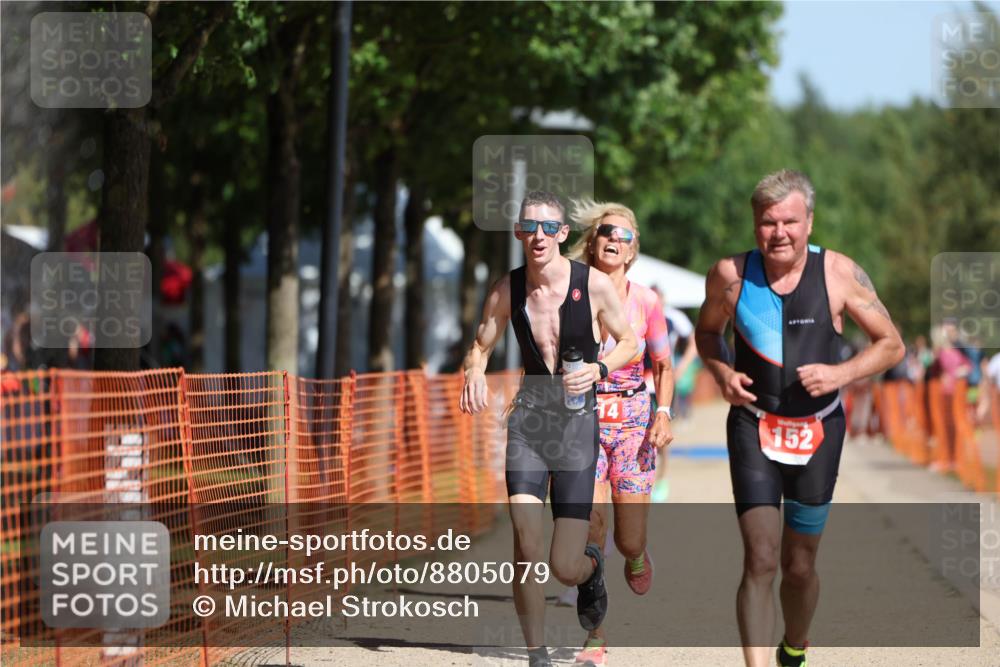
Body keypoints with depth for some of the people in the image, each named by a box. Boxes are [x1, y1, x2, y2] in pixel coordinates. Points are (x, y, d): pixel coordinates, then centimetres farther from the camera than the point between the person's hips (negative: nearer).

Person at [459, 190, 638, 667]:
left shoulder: (594, 284, -6)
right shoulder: (507, 290, 0)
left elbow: (628, 341, 6)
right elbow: (480, 346, 13)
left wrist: (598, 369, -13)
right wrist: (475, 373, -10)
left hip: (577, 420, -2)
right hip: (528, 417, 2)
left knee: (565, 566, -3)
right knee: (525, 543, -16)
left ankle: (591, 565, 36)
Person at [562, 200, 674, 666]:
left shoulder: (645, 301, -1)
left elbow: (663, 365, 9)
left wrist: (664, 412, -5)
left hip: (632, 418, 1)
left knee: (630, 540, 1)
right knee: (590, 532, -14)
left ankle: (636, 554, 40)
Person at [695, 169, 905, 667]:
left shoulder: (839, 274, -9)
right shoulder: (731, 275, -7)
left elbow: (891, 345, 0)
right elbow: (707, 331, 14)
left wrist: (842, 373, -17)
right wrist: (720, 371, -7)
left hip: (817, 432, 1)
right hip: (753, 426, -1)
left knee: (799, 565, 13)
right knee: (760, 559, -16)